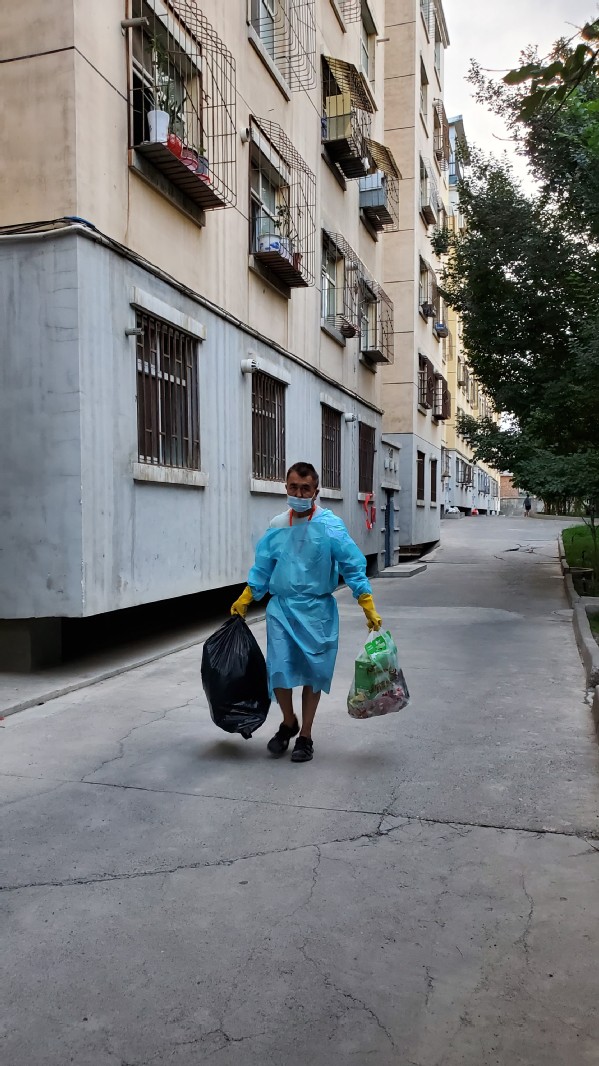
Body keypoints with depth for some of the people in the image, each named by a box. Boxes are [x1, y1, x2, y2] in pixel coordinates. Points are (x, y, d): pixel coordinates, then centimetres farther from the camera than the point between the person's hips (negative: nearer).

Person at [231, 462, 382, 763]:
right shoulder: (277, 526, 4)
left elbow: (352, 566, -10)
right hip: (281, 607, 3)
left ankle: (305, 736, 24)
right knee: (279, 671, -1)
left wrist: (369, 608, -15)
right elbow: (263, 567, 13)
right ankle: (288, 723, 27)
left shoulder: (329, 525, -9)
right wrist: (243, 600, 11)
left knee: (312, 673, 7)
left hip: (316, 611, -3)